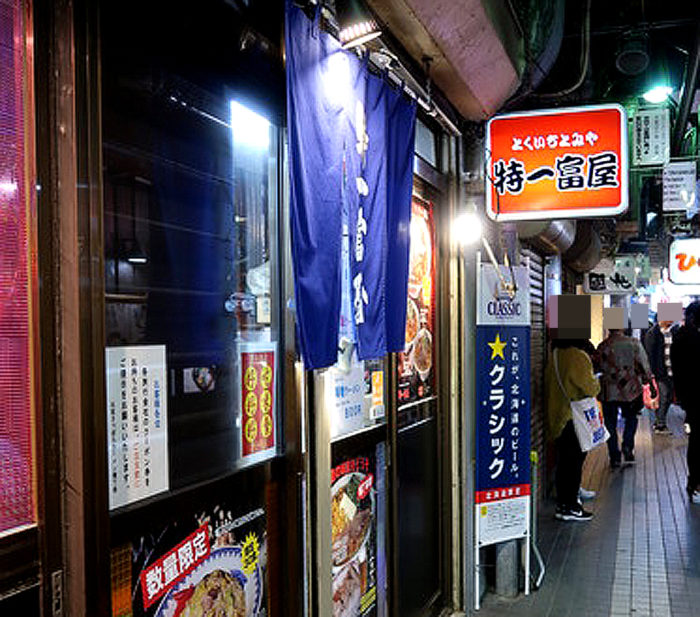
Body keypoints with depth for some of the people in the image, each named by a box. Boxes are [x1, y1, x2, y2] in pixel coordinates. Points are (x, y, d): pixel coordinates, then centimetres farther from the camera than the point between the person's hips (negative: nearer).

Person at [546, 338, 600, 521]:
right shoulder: (578, 357, -18)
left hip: (556, 417, 8)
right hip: (575, 419, -8)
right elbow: (590, 387, -16)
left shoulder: (553, 356, 7)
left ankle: (562, 503, 23)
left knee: (564, 461, 15)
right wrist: (596, 382, 5)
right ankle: (570, 507, 4)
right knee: (575, 462, 0)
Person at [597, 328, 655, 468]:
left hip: (609, 392, 0)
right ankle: (628, 446, 5)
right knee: (631, 419, 22)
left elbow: (599, 369, 1)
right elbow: (644, 365, -4)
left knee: (611, 425, 8)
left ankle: (614, 457, 9)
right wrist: (651, 384, 5)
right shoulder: (633, 343, -6)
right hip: (630, 390, 1)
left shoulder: (602, 347, -6)